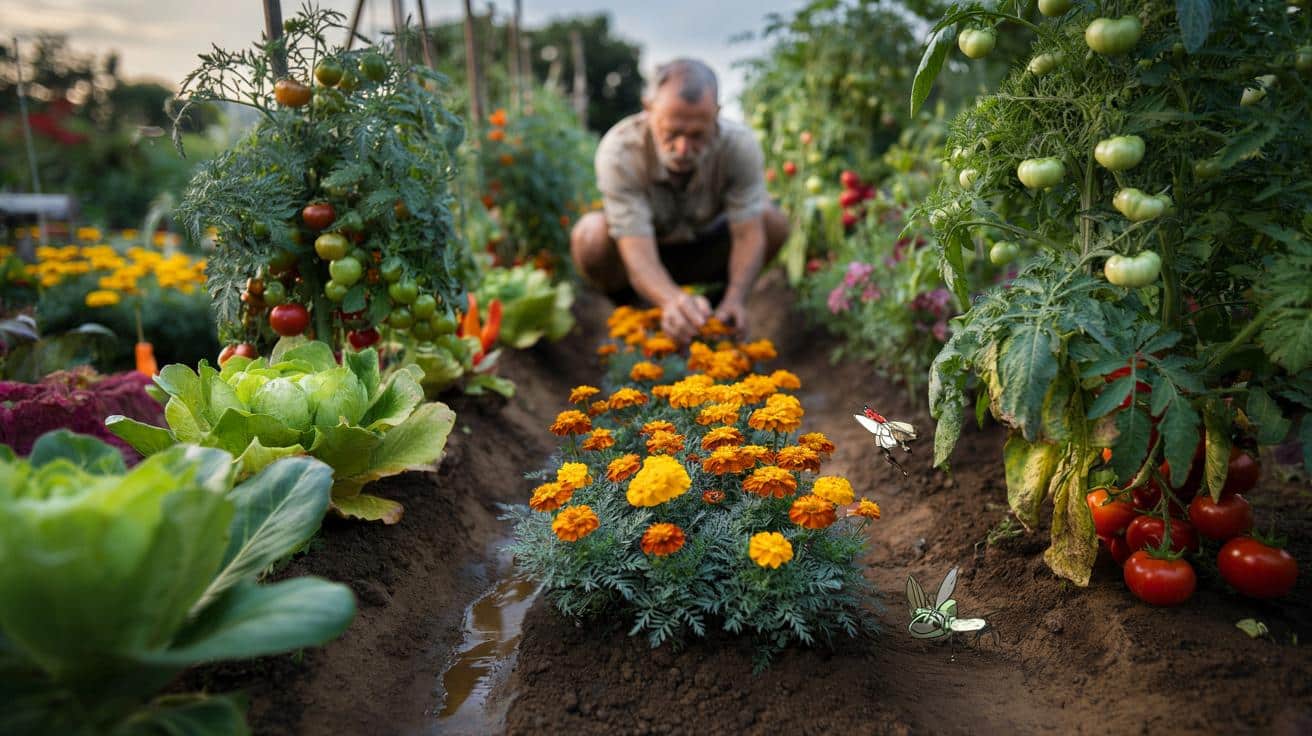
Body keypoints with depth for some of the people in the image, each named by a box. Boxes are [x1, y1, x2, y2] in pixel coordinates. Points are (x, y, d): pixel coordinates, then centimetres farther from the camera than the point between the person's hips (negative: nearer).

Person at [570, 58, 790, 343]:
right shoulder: (619, 151, -32)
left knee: (773, 221, -24)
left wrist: (735, 299, -47)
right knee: (591, 235, -34)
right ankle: (626, 310, -2)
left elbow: (748, 233, -27)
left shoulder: (740, 146, -25)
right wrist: (673, 301, -61)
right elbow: (638, 254, -40)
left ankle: (719, 300, 2)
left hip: (707, 252, 2)